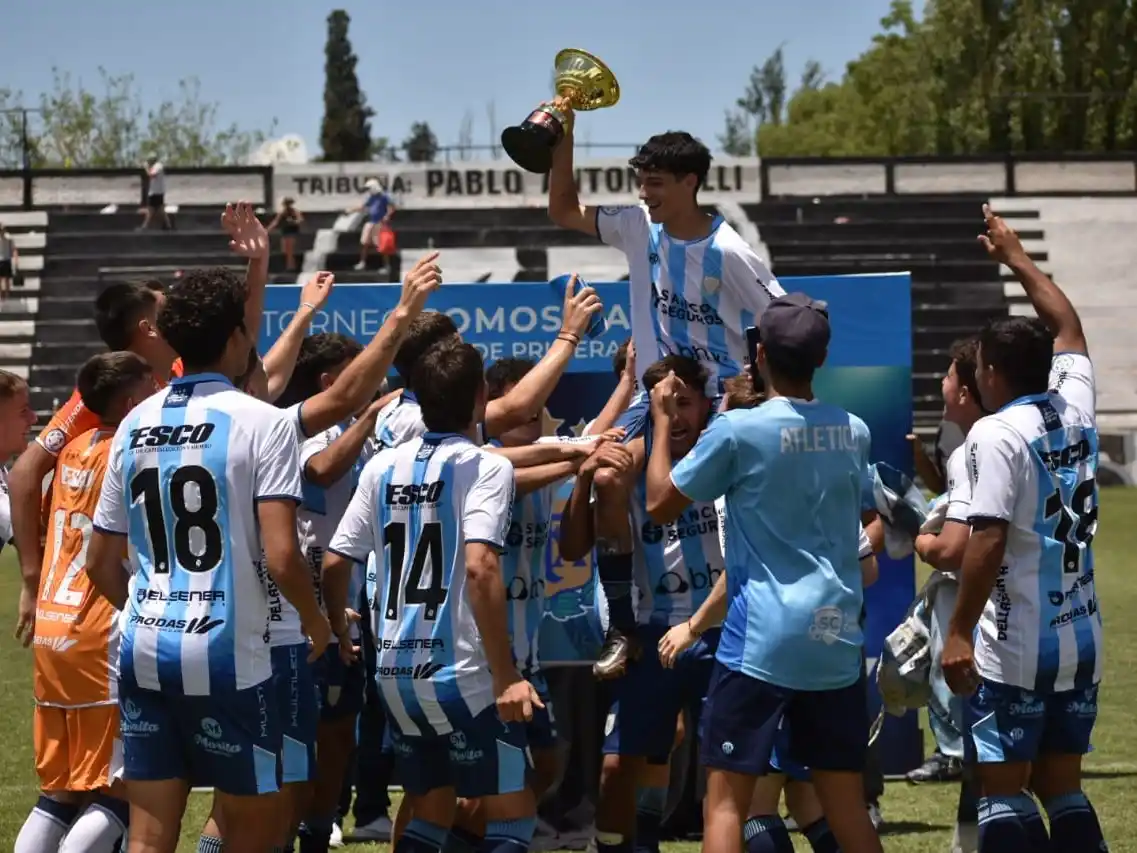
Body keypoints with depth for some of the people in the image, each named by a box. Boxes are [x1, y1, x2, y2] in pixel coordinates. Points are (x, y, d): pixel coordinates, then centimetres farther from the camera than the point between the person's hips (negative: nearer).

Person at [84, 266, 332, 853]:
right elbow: (280, 557, -15)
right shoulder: (263, 423, -8)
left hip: (145, 649, 5)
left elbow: (101, 563, 13)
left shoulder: (136, 424, 9)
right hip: (227, 650, -5)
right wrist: (314, 617, 4)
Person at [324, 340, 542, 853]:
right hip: (459, 672, -6)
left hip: (396, 671, 6)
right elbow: (479, 568, -22)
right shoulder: (486, 467, -10)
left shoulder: (383, 467, 8)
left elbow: (333, 563, 8)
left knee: (430, 812, 18)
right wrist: (506, 676, -20)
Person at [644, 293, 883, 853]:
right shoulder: (853, 432, 7)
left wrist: (662, 421, 14)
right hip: (837, 638, 5)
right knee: (845, 801, 10)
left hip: (762, 640, -5)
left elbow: (660, 505, 1)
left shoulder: (737, 430, -9)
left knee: (725, 797, -2)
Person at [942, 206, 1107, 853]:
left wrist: (960, 632, -15)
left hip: (1014, 648, -7)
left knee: (1003, 791, -1)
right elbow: (1067, 327, 25)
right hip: (1082, 640, 7)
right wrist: (1017, 258, 35)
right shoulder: (1077, 409, 7)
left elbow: (988, 543, -19)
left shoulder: (997, 434, -13)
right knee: (1063, 788, 13)